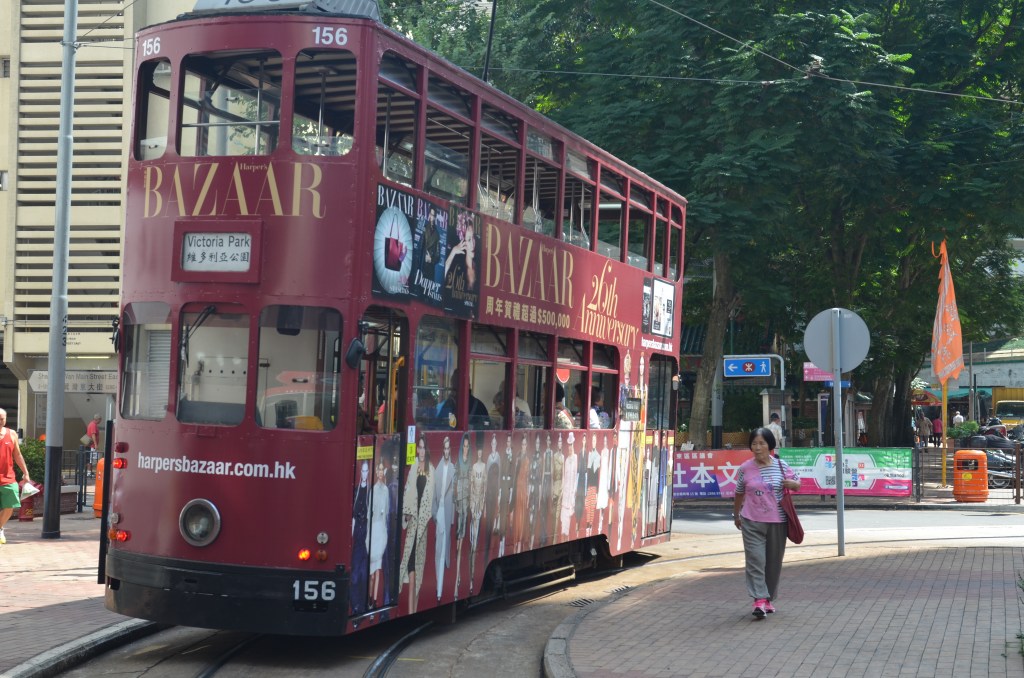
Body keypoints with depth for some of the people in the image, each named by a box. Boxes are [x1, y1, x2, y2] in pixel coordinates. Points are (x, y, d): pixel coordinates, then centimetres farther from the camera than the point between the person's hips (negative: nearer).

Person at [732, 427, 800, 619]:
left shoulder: (781, 466, 1)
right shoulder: (745, 468, 0)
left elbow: (798, 484, 14)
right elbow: (739, 494, 12)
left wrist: (791, 484, -9)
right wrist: (736, 515, 19)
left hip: (777, 522, 1)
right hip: (752, 522, -1)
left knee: (774, 562, 9)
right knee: (755, 560, -12)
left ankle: (769, 598, 21)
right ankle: (759, 599, -14)